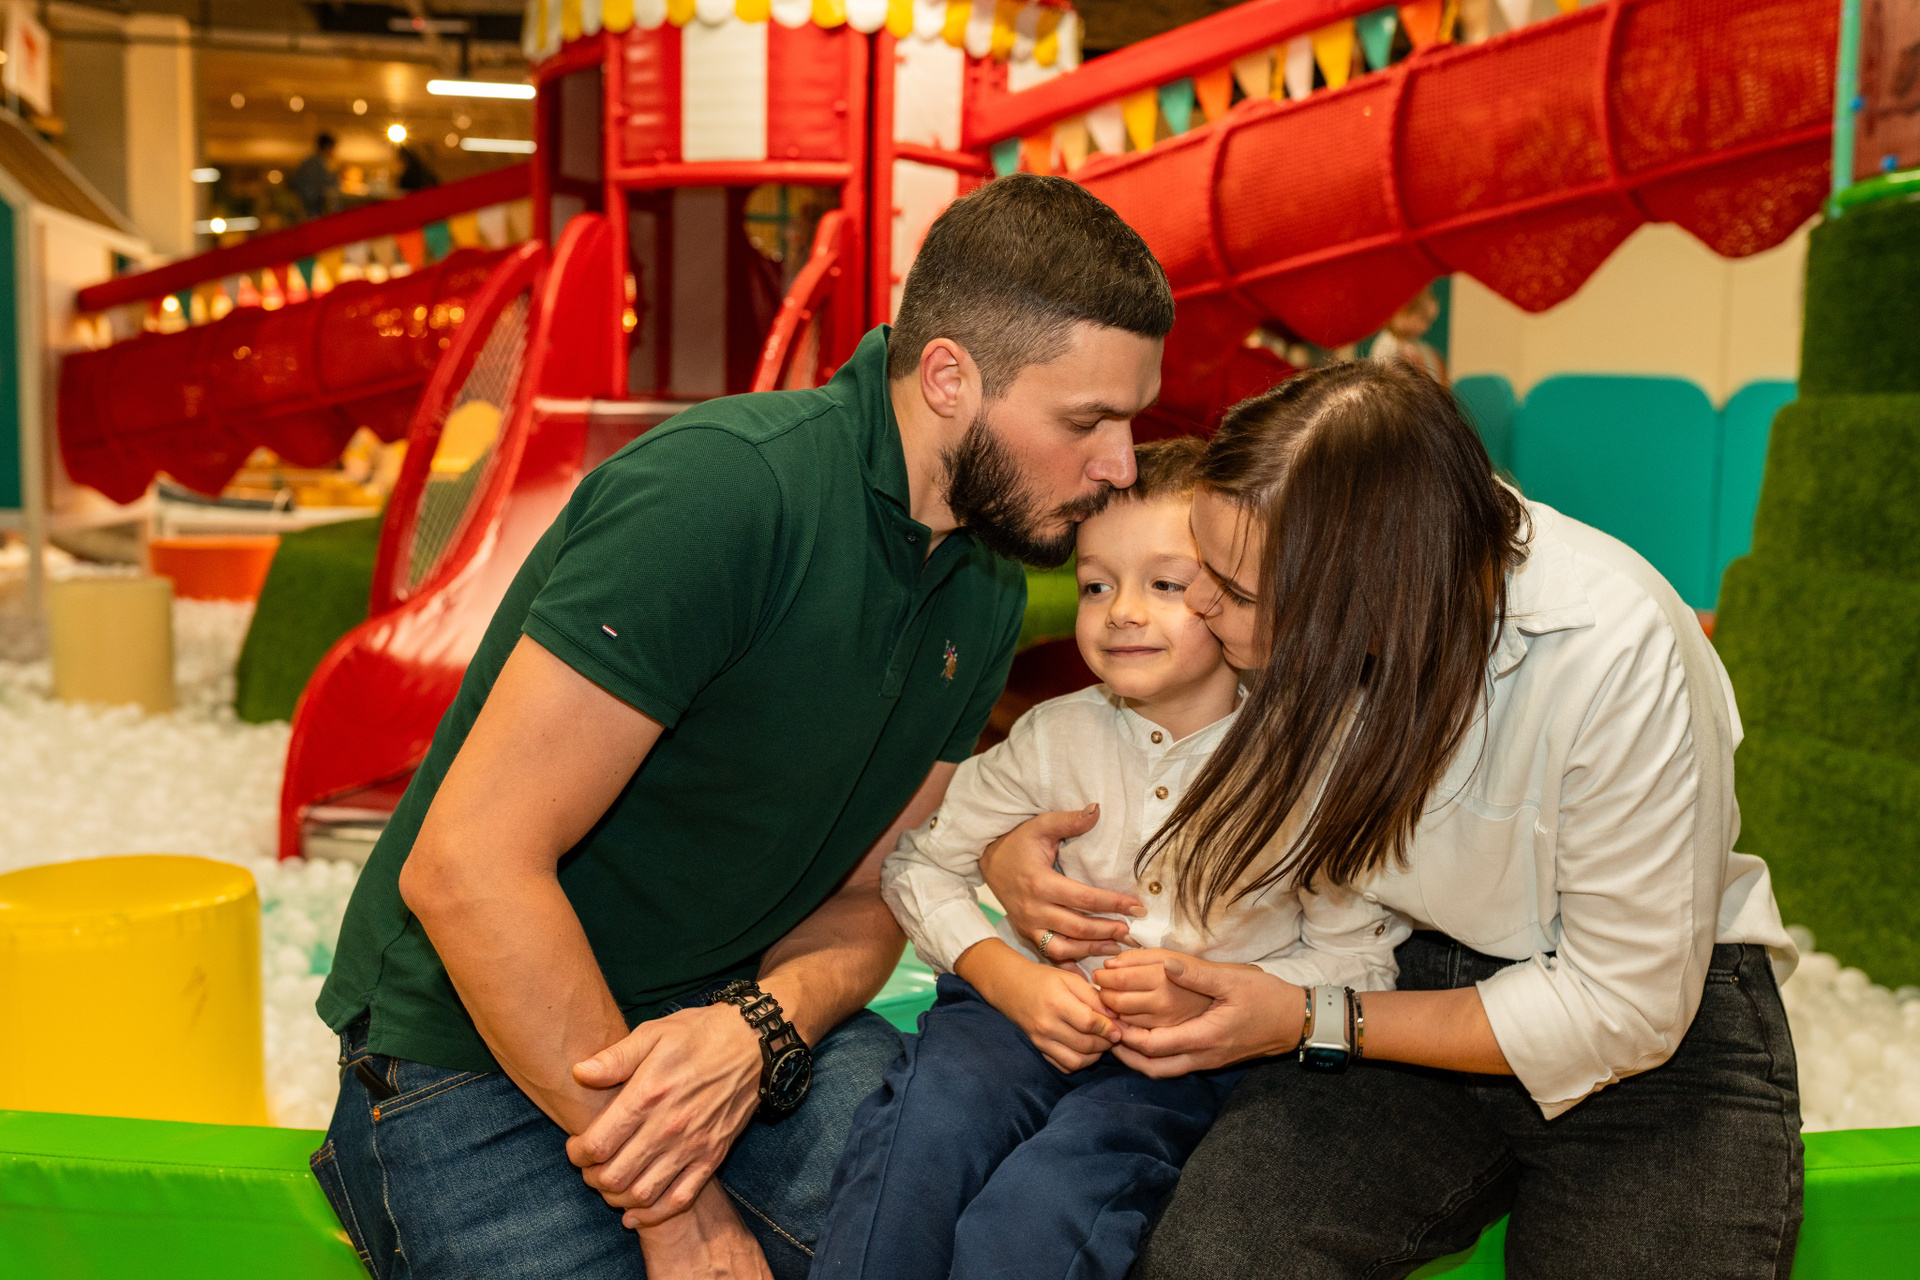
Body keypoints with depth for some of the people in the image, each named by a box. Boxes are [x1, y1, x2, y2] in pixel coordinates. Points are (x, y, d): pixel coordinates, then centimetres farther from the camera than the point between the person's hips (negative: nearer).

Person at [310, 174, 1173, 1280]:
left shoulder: (987, 594, 3)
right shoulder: (727, 485, -24)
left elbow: (869, 892, 6)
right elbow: (467, 865, -26)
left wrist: (764, 1026, -19)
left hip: (729, 1016, 6)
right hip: (479, 1054, -5)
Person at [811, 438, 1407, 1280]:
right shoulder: (1055, 738, 1)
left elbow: (1360, 960, 0)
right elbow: (918, 862, 7)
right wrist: (1009, 980, -9)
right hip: (1043, 1006, 3)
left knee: (1045, 1203, -29)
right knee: (929, 1121, -29)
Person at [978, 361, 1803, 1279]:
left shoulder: (1615, 652, -26)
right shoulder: (1300, 623, -13)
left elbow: (1625, 1011, -18)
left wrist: (1311, 1022, -19)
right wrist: (1015, 853, -13)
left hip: (1665, 1018, -1)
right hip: (1422, 979, 2)